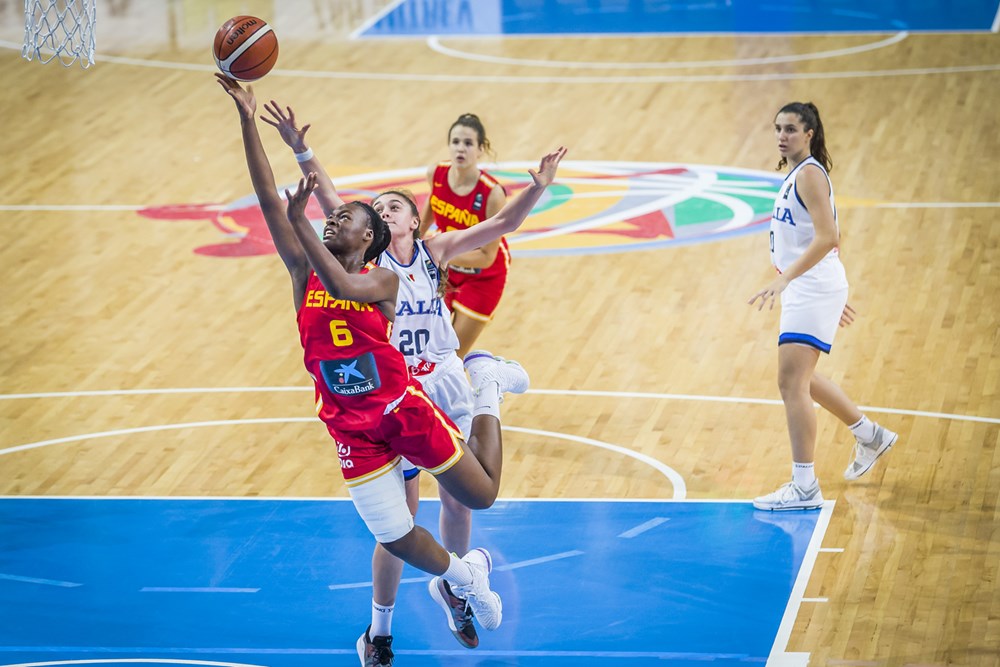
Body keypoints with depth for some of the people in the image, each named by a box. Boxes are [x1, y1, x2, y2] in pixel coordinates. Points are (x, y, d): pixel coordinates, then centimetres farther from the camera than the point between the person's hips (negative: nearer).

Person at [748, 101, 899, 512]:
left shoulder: (809, 174, -14)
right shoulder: (795, 176, 16)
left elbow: (826, 238, -24)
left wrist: (784, 278, -31)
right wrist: (834, 297, 28)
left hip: (814, 289, -11)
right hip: (804, 290, 11)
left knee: (791, 382, -15)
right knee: (799, 379, 23)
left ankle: (805, 488, -17)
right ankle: (870, 436, 41)